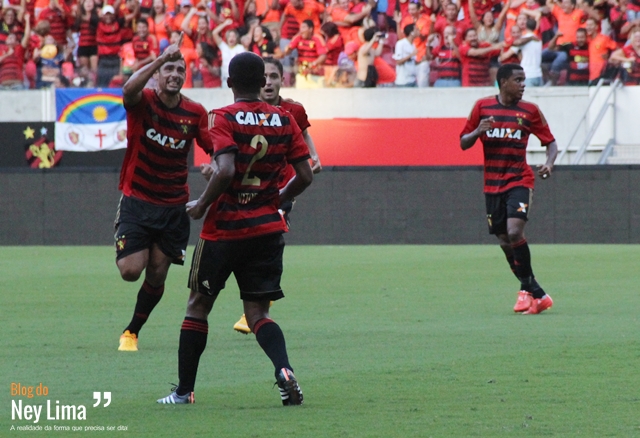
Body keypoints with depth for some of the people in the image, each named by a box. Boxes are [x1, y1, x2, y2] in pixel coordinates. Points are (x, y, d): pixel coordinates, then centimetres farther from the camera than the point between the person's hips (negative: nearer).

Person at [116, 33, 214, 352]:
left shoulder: (195, 113, -1)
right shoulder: (143, 102, -10)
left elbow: (215, 151, 4)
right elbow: (129, 89, -33)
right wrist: (162, 58, -42)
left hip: (174, 205, 3)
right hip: (137, 201, -3)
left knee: (157, 275, 3)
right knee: (130, 271, -14)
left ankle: (133, 331, 24)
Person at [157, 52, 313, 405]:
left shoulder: (223, 118, -9)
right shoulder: (284, 120, 4)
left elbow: (225, 171, -23)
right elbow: (305, 176, 3)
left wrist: (202, 205, -7)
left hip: (224, 228, -3)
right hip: (267, 228, 3)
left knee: (198, 306, 12)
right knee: (257, 314, 6)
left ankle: (184, 390, 16)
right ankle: (284, 370, -21)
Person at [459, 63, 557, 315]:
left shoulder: (529, 111, 0)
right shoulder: (482, 107, 3)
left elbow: (550, 142, 5)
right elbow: (463, 143, 7)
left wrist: (549, 164, -15)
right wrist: (478, 131, -14)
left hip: (519, 181, -3)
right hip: (492, 185, 3)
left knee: (514, 232, -22)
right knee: (505, 242, 3)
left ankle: (528, 290, -8)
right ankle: (536, 294, 16)